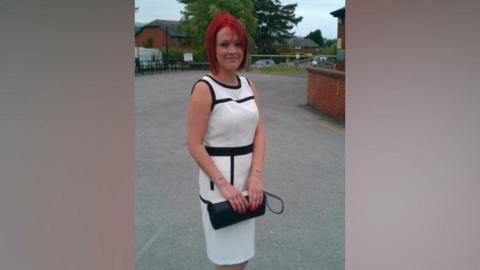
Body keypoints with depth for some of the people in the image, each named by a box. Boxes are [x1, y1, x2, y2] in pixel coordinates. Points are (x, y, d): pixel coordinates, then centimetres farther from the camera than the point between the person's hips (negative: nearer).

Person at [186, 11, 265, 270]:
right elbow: (194, 144, -16)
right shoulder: (204, 88, -14)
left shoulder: (248, 85, 5)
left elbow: (258, 134, 2)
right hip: (219, 178, -6)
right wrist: (223, 184, -20)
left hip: (247, 176, 6)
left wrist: (256, 176, -10)